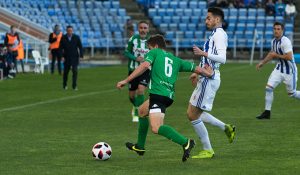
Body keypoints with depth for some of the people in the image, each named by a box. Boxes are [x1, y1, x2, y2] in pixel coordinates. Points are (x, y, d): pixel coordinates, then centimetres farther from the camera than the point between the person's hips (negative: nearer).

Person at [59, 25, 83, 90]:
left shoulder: (76, 37, -3)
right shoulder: (63, 38, -3)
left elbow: (80, 47, 0)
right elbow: (61, 48, -1)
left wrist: (81, 56, -6)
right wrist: (62, 56, -11)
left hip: (75, 57, -1)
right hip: (66, 58, 1)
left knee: (75, 71, -14)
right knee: (66, 71, 10)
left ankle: (74, 86, -10)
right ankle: (64, 85, 29)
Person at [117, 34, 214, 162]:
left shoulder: (154, 53, 9)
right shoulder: (175, 60, 24)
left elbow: (144, 66, -10)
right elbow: (196, 69, 21)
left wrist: (126, 81, -12)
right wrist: (209, 73, 41)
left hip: (158, 93, -8)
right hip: (169, 95, 8)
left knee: (156, 128, -20)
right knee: (142, 111, 32)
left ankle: (185, 143, -34)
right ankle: (139, 146, 41)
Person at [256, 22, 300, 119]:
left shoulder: (285, 41, -21)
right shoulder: (273, 41, 5)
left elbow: (289, 57, -28)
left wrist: (276, 55, -20)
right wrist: (262, 63, 17)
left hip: (289, 70, -7)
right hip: (279, 69, 7)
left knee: (292, 94, 5)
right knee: (269, 88, -7)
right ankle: (267, 113, -1)